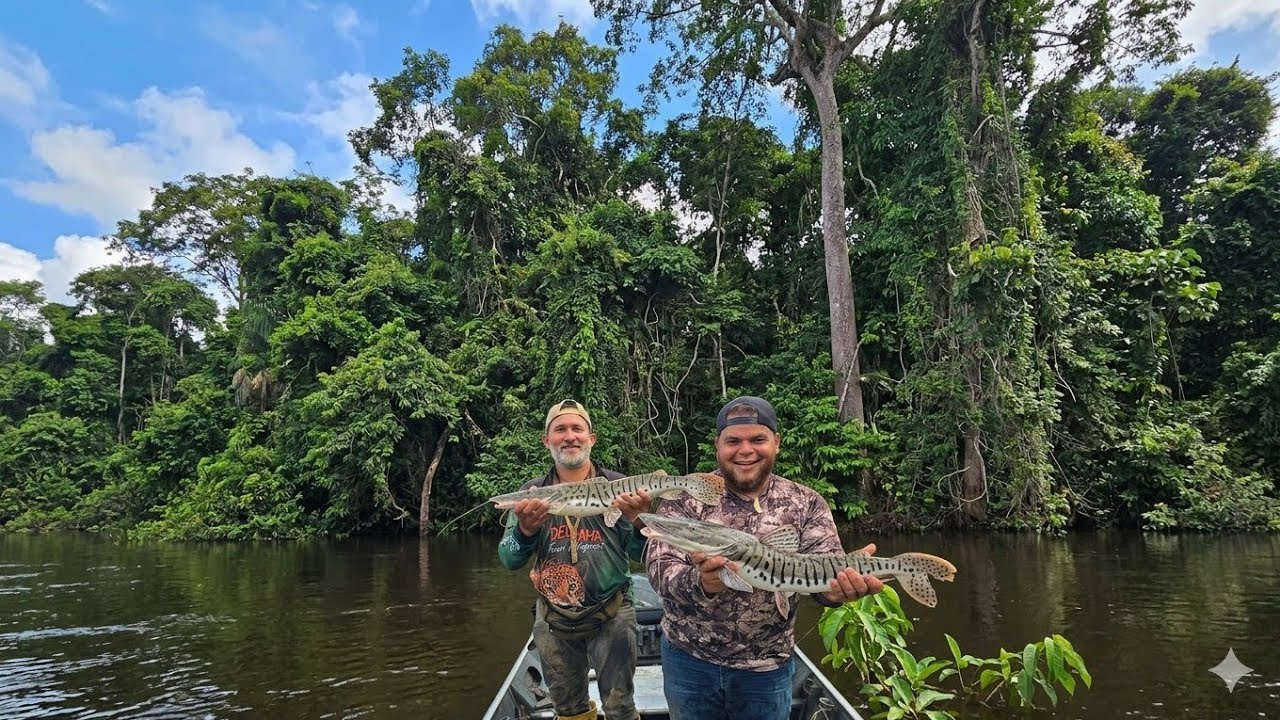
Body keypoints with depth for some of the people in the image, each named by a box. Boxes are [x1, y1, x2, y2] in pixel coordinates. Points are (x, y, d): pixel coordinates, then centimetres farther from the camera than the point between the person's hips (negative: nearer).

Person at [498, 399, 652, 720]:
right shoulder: (531, 492, -1)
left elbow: (637, 554, -7)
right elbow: (509, 560, -6)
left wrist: (638, 522, -28)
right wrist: (525, 530, -27)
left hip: (611, 617, -2)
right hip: (553, 621, 2)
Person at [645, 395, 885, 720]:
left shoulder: (807, 504, -5)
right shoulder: (685, 496, -10)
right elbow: (660, 567, -17)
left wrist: (840, 585, -37)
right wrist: (699, 583, -39)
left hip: (768, 668, 1)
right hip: (688, 659, 0)